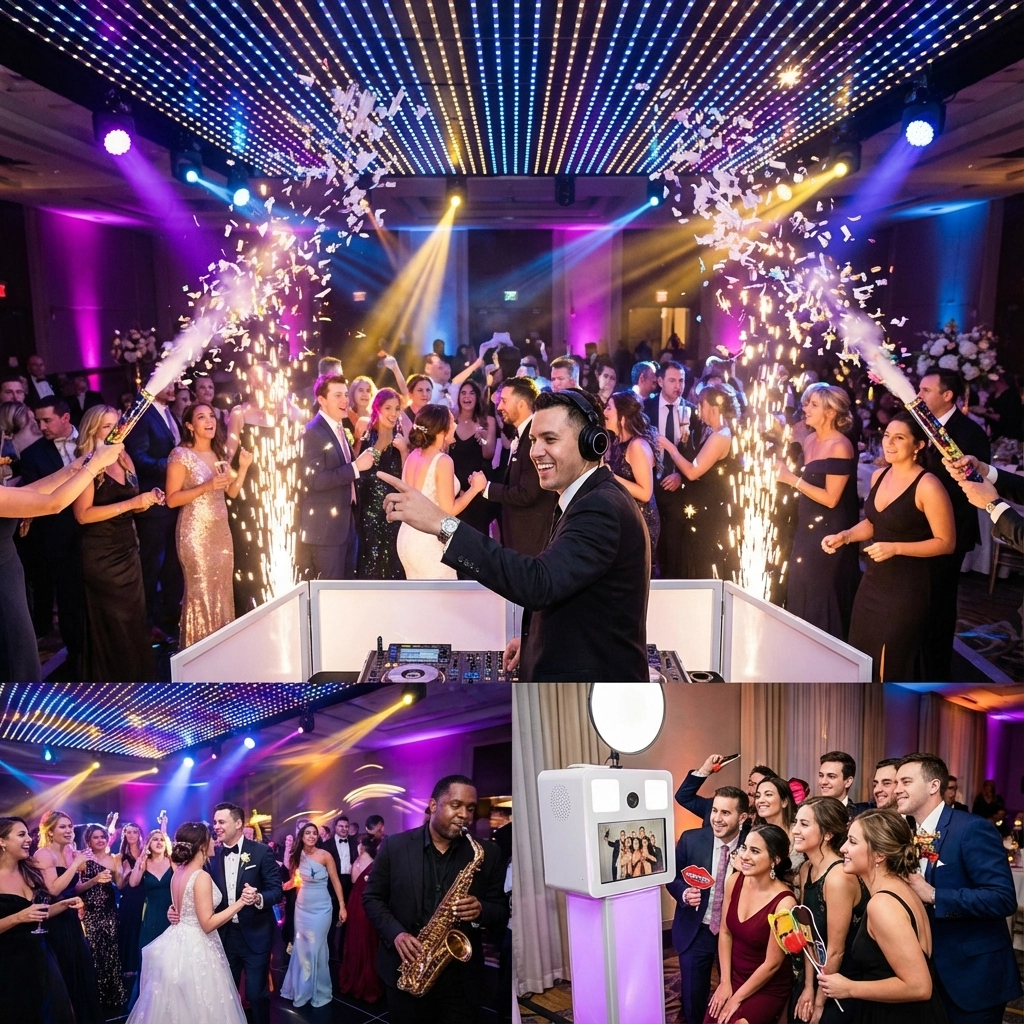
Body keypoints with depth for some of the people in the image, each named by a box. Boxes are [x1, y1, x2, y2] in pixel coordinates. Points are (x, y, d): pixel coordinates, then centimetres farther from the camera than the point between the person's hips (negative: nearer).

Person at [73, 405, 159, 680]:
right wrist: (130, 503, -24)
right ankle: (112, 679, 17)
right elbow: (82, 514, -21)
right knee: (110, 625, 3)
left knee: (133, 618, 12)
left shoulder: (125, 459, 8)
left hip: (127, 549, 7)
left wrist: (148, 499, -3)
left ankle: (136, 676, 24)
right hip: (100, 555, -7)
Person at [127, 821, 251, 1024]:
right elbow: (207, 924, -21)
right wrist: (240, 903, -22)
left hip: (178, 942, 9)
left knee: (177, 1007, 18)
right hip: (195, 948, -9)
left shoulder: (178, 872, 5)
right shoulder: (201, 877, -22)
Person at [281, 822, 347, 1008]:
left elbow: (336, 881, -9)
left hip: (321, 908, -4)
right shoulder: (298, 856, 0)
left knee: (317, 949, 2)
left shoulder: (325, 855, -13)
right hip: (302, 907, 4)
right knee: (302, 949, 11)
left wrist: (342, 906, -10)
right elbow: (294, 880, 10)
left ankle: (319, 991, 21)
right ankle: (302, 989, 27)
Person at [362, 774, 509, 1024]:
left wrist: (481, 911, -19)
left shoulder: (487, 853, 0)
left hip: (462, 978, 0)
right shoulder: (394, 846, -2)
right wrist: (395, 933, -14)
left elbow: (501, 911, 4)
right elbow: (372, 897, 3)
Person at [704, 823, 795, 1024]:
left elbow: (772, 964, -17)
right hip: (734, 977, 5)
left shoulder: (784, 903, -25)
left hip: (768, 988, -4)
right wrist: (725, 982, -1)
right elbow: (725, 932, 2)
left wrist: (737, 998, -8)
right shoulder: (734, 881, -10)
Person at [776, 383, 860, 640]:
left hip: (829, 533, -8)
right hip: (808, 528, 8)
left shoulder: (840, 446, -17)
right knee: (803, 595, 13)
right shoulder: (810, 440, 8)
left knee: (822, 597, 1)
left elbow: (831, 498, -20)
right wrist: (785, 472, 4)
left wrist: (792, 479, -19)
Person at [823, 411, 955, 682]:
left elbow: (946, 543, -15)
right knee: (862, 654, 14)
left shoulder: (927, 486, -17)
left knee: (895, 663, 5)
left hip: (907, 586, -7)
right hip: (873, 581, 7)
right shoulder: (879, 476, 5)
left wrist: (895, 548, -23)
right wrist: (844, 536, 1)